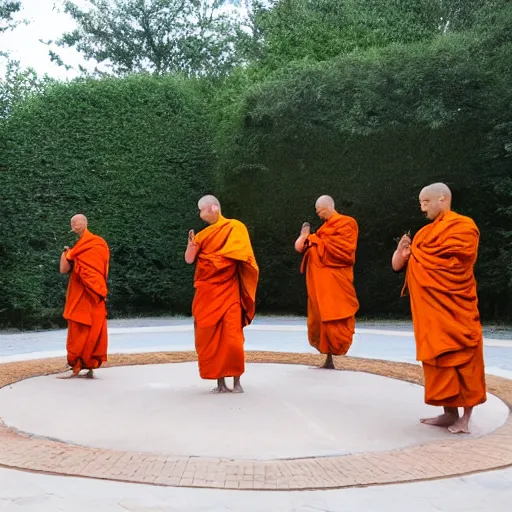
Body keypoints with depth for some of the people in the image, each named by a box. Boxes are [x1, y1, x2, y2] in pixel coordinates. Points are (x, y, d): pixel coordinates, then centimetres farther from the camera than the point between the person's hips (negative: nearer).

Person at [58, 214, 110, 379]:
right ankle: (91, 366, 10)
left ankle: (76, 367, 1)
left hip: (81, 296, -8)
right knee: (94, 331, 7)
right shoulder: (99, 243, 11)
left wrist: (65, 252, -4)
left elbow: (64, 269, -17)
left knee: (78, 331, -3)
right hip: (96, 294, 8)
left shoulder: (82, 247, -14)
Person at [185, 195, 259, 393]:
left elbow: (244, 257, -5)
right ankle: (220, 382, 7)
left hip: (228, 290, -4)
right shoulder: (202, 234, 12)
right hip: (207, 292, 4)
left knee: (232, 336, -10)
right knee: (210, 337, 0)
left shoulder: (235, 228, 1)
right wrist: (191, 245, -15)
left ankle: (236, 381, 2)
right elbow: (189, 259, 5)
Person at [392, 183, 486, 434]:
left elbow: (454, 263, -17)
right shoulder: (425, 232, 17)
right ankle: (450, 412, 15)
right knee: (438, 355, 8)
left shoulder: (462, 226, -5)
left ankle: (465, 417, 1)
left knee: (460, 356, -4)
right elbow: (397, 265, 16)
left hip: (452, 306, -8)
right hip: (430, 308, 8)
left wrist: (419, 256, -4)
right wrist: (402, 252, -6)